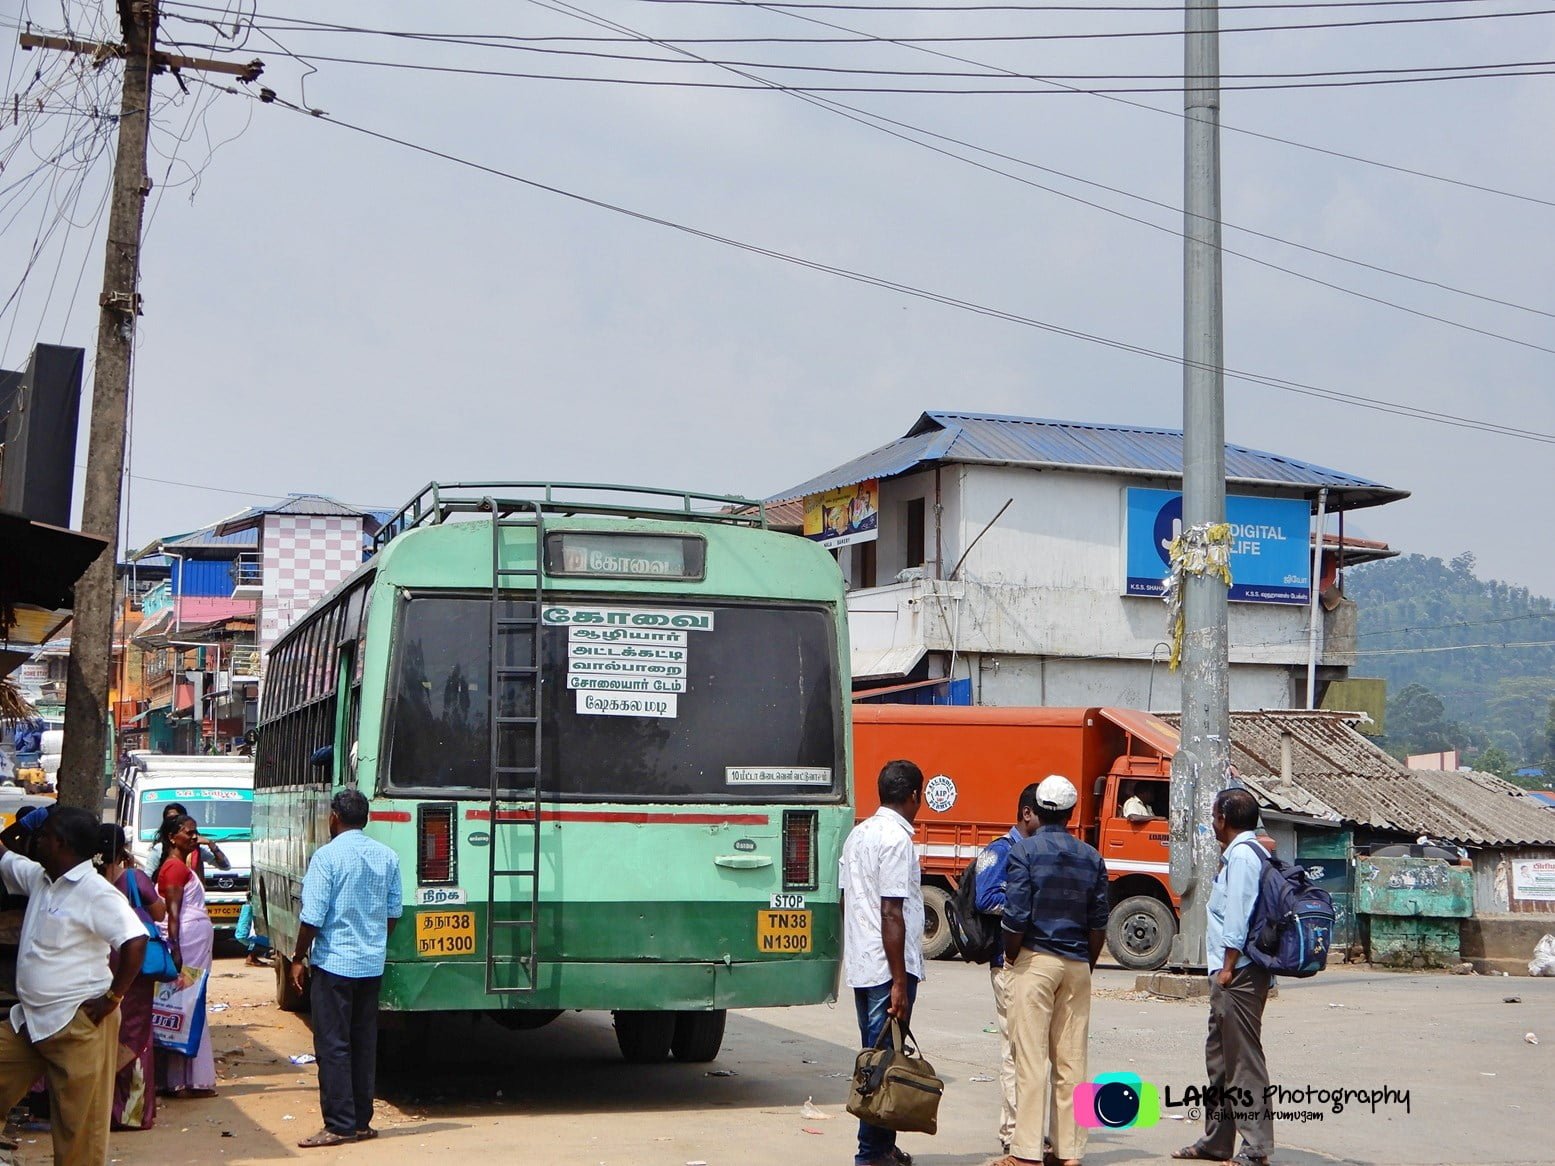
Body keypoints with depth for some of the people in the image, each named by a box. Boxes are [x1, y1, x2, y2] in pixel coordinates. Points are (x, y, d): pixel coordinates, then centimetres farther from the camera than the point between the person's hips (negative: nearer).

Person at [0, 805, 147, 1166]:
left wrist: (112, 998, -20)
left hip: (78, 1026, -9)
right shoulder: (40, 878, 10)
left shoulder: (95, 893, -16)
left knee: (81, 1125, -2)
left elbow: (135, 941, -24)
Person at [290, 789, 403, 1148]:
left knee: (332, 1046, 0)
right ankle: (361, 1121, 17)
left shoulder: (327, 856, -13)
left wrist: (298, 958, -4)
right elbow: (394, 914, 11)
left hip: (333, 964, -6)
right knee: (364, 1043, 12)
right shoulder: (388, 857, 5)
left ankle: (340, 1125, -1)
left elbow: (313, 917, -15)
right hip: (372, 966, 6)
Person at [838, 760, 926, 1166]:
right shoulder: (896, 840, -15)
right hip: (888, 966, -9)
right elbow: (891, 914, -20)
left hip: (859, 965, 9)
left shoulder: (858, 834, 12)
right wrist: (900, 982, -19)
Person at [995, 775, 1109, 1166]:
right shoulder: (1091, 858, 7)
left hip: (1035, 960, -4)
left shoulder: (1025, 851, -7)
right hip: (1077, 964, 4)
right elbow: (1099, 922, 8)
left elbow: (1016, 916, -12)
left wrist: (1011, 958, 3)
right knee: (1072, 1059, 7)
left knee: (1031, 1057, -3)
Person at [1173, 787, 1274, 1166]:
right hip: (1231, 975, 11)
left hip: (1238, 974, -11)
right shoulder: (1244, 852, 18)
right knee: (1219, 1057, 16)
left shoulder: (1241, 854, -13)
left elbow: (1238, 915, -19)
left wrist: (1228, 967, -17)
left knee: (1243, 1058, -7)